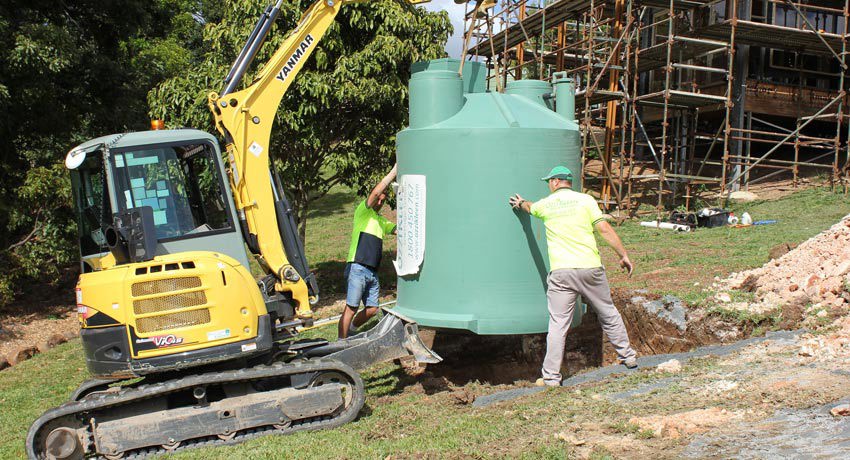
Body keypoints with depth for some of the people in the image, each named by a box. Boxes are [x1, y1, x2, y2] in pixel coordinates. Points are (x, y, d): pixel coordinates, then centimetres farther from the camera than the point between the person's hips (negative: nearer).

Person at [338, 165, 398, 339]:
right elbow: (376, 191, -13)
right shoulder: (363, 212, 1)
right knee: (351, 308, -8)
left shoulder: (382, 221, 24)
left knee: (372, 309, 10)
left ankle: (351, 329, 30)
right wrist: (394, 171, -11)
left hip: (373, 272, 8)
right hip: (357, 268, -8)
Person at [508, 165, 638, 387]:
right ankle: (628, 357, 31)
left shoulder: (545, 204, 10)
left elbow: (530, 208, 34)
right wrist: (624, 255, 0)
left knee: (558, 324, 1)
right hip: (590, 268, 0)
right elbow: (604, 229, -5)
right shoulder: (585, 200, 3)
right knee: (608, 314, 18)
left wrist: (521, 203, 58)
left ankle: (551, 376, 3)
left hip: (561, 271, 0)